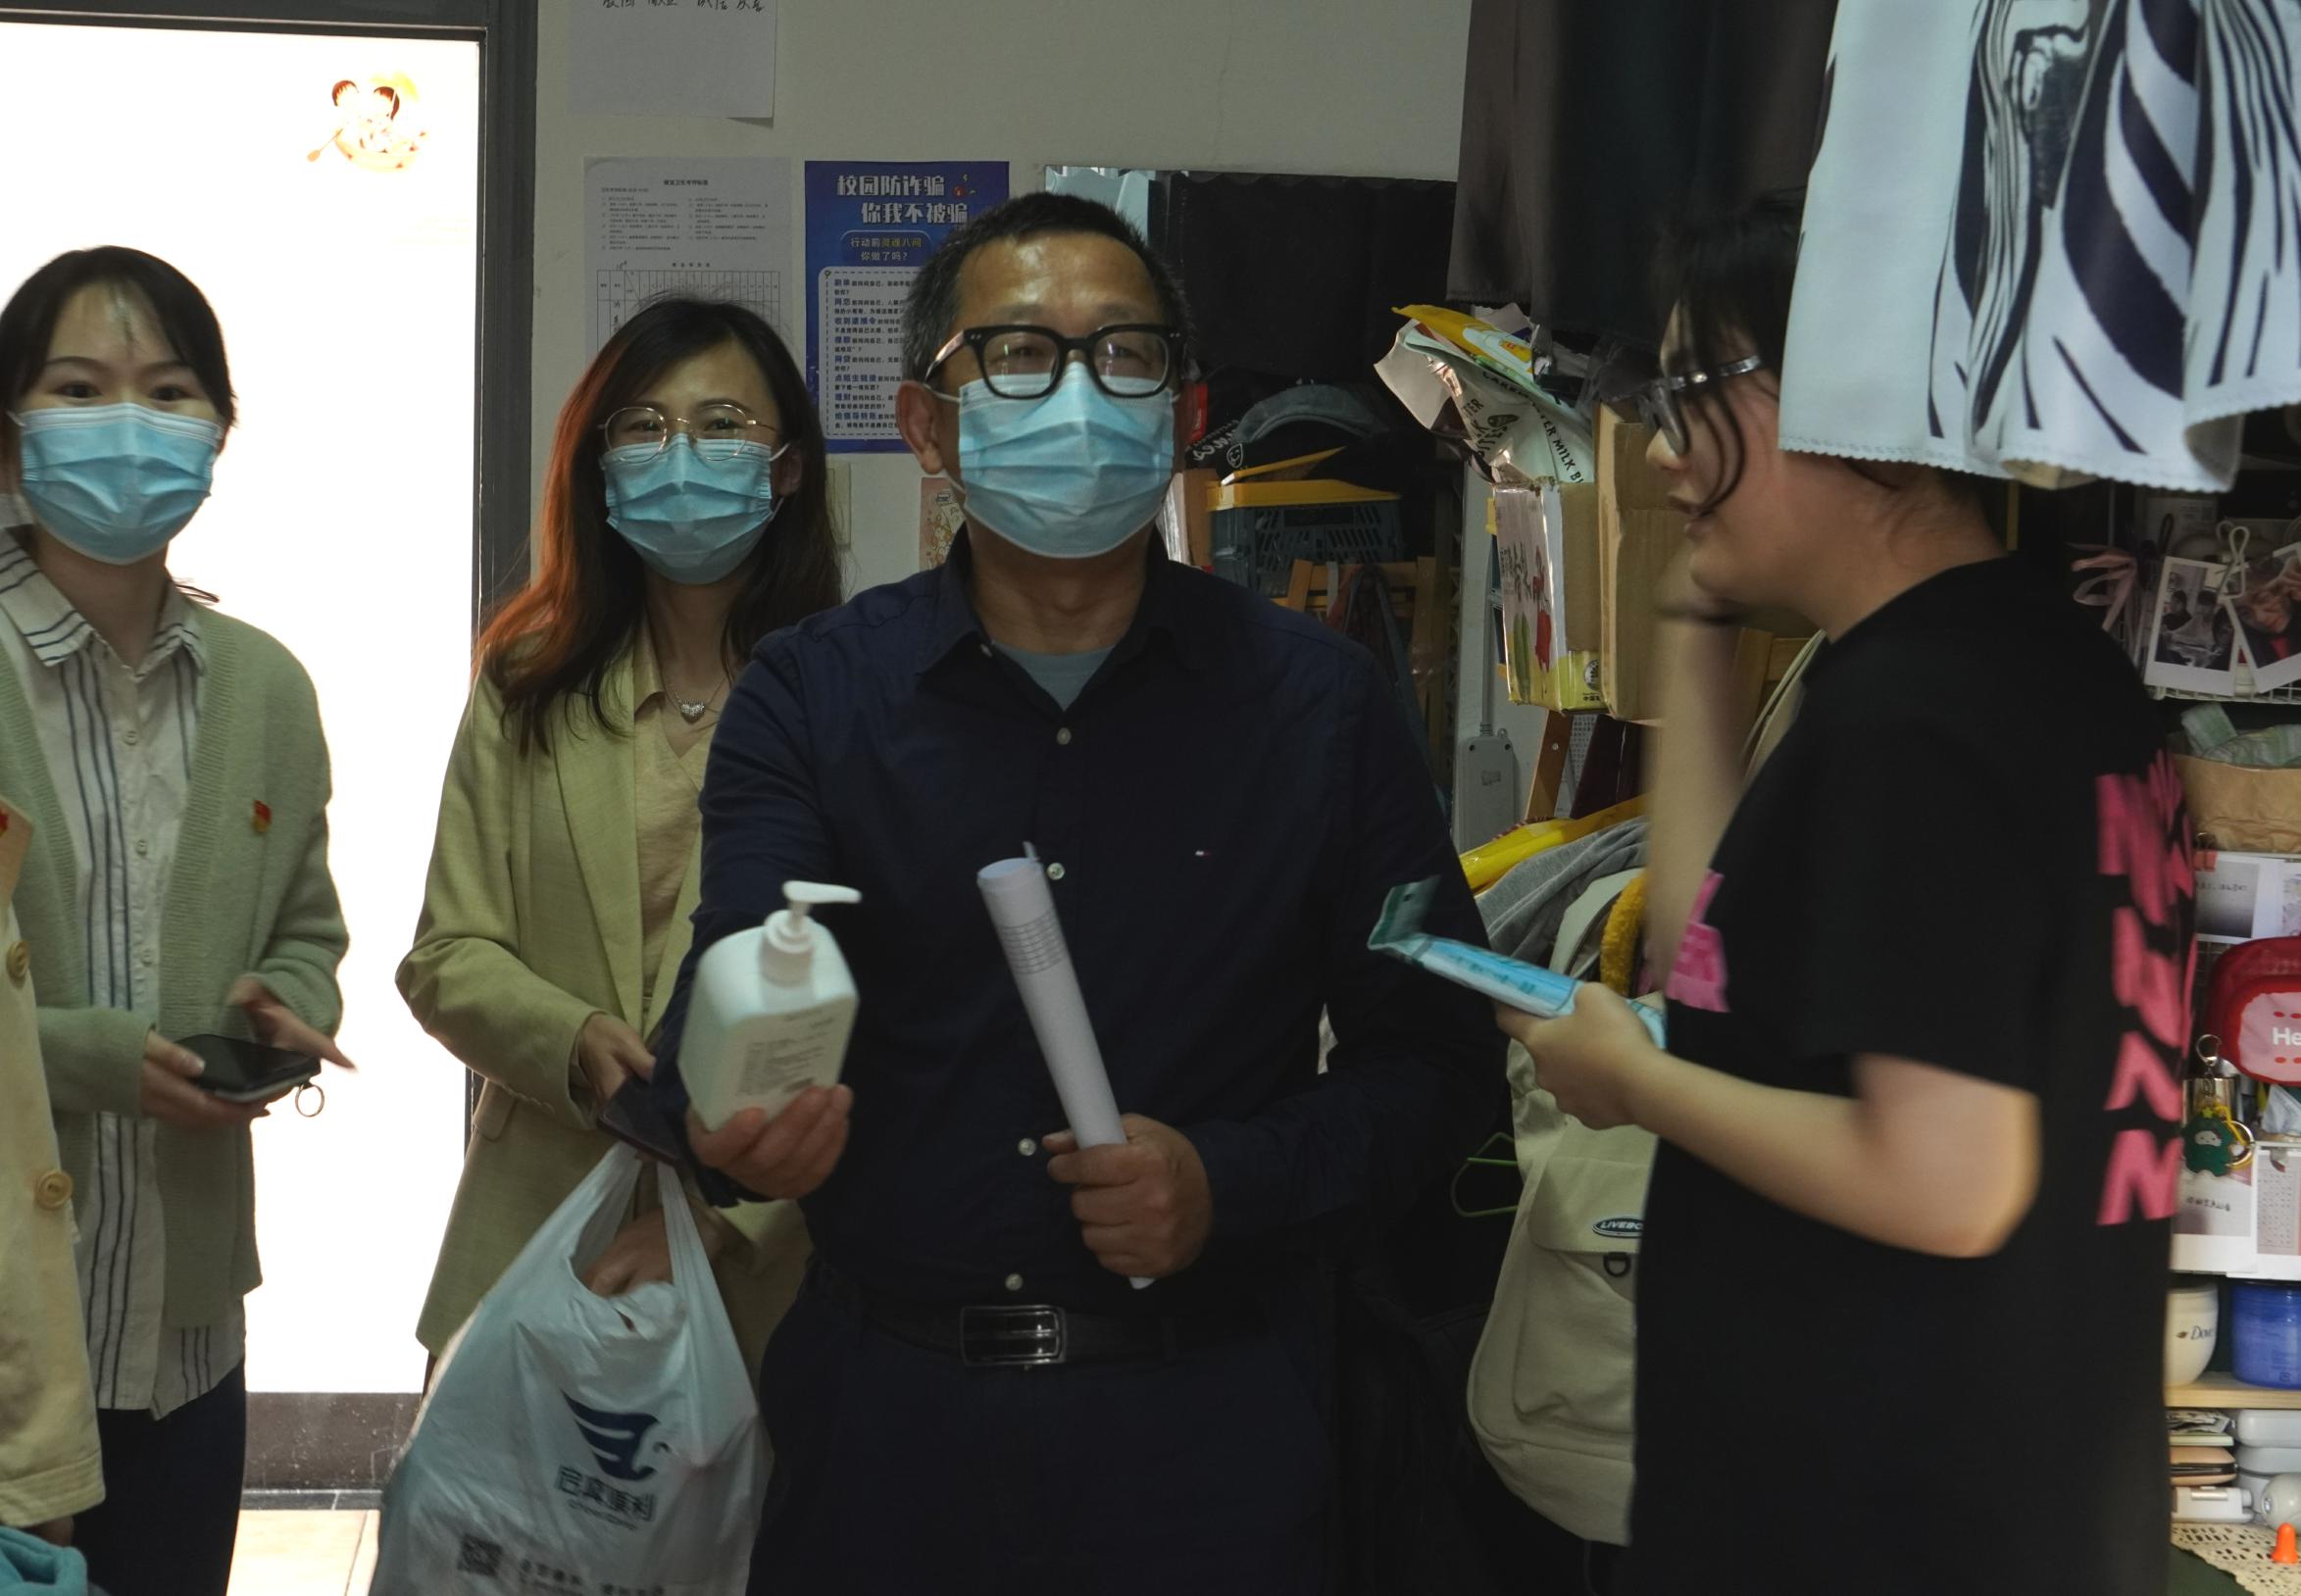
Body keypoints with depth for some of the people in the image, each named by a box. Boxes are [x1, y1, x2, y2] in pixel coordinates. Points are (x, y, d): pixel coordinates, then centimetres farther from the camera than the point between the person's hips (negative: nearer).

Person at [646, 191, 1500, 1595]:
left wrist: (1236, 1185, -14)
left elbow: (1436, 1057, 3)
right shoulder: (810, 697, 2)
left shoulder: (1320, 704, 1)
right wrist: (736, 1117, -34)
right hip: (884, 1416, 1)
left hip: (1202, 1429, 0)